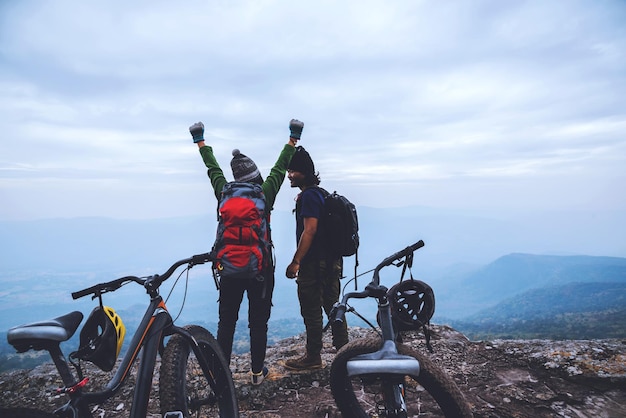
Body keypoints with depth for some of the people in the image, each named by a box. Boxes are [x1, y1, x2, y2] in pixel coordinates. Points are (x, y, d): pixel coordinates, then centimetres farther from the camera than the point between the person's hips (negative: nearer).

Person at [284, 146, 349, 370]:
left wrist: (295, 261, -19)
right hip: (332, 260, 10)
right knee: (333, 306, 16)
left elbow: (309, 230, -22)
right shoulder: (320, 193, 15)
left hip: (314, 262, -10)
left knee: (311, 310, 2)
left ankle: (313, 357, 14)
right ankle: (344, 351, 26)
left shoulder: (309, 196, -15)